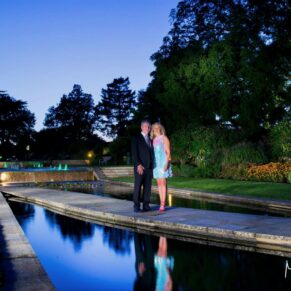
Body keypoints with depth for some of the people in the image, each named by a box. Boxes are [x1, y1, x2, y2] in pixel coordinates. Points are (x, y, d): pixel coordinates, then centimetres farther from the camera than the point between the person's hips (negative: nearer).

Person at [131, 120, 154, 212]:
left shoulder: (150, 139, 19)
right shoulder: (136, 138, 1)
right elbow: (134, 153, -7)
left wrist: (152, 165, 9)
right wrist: (138, 165, -16)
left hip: (149, 166, 5)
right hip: (140, 166, -5)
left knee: (147, 186, 2)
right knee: (138, 186, -5)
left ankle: (146, 205, 5)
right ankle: (136, 206, -2)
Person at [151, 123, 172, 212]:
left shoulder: (164, 138, -3)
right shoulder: (154, 140, 13)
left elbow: (168, 152, -7)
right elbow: (153, 152, 15)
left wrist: (166, 163, -17)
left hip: (163, 162, -6)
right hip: (156, 163, 6)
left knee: (163, 183, -10)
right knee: (159, 184, 5)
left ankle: (163, 204, -11)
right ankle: (161, 204, 8)